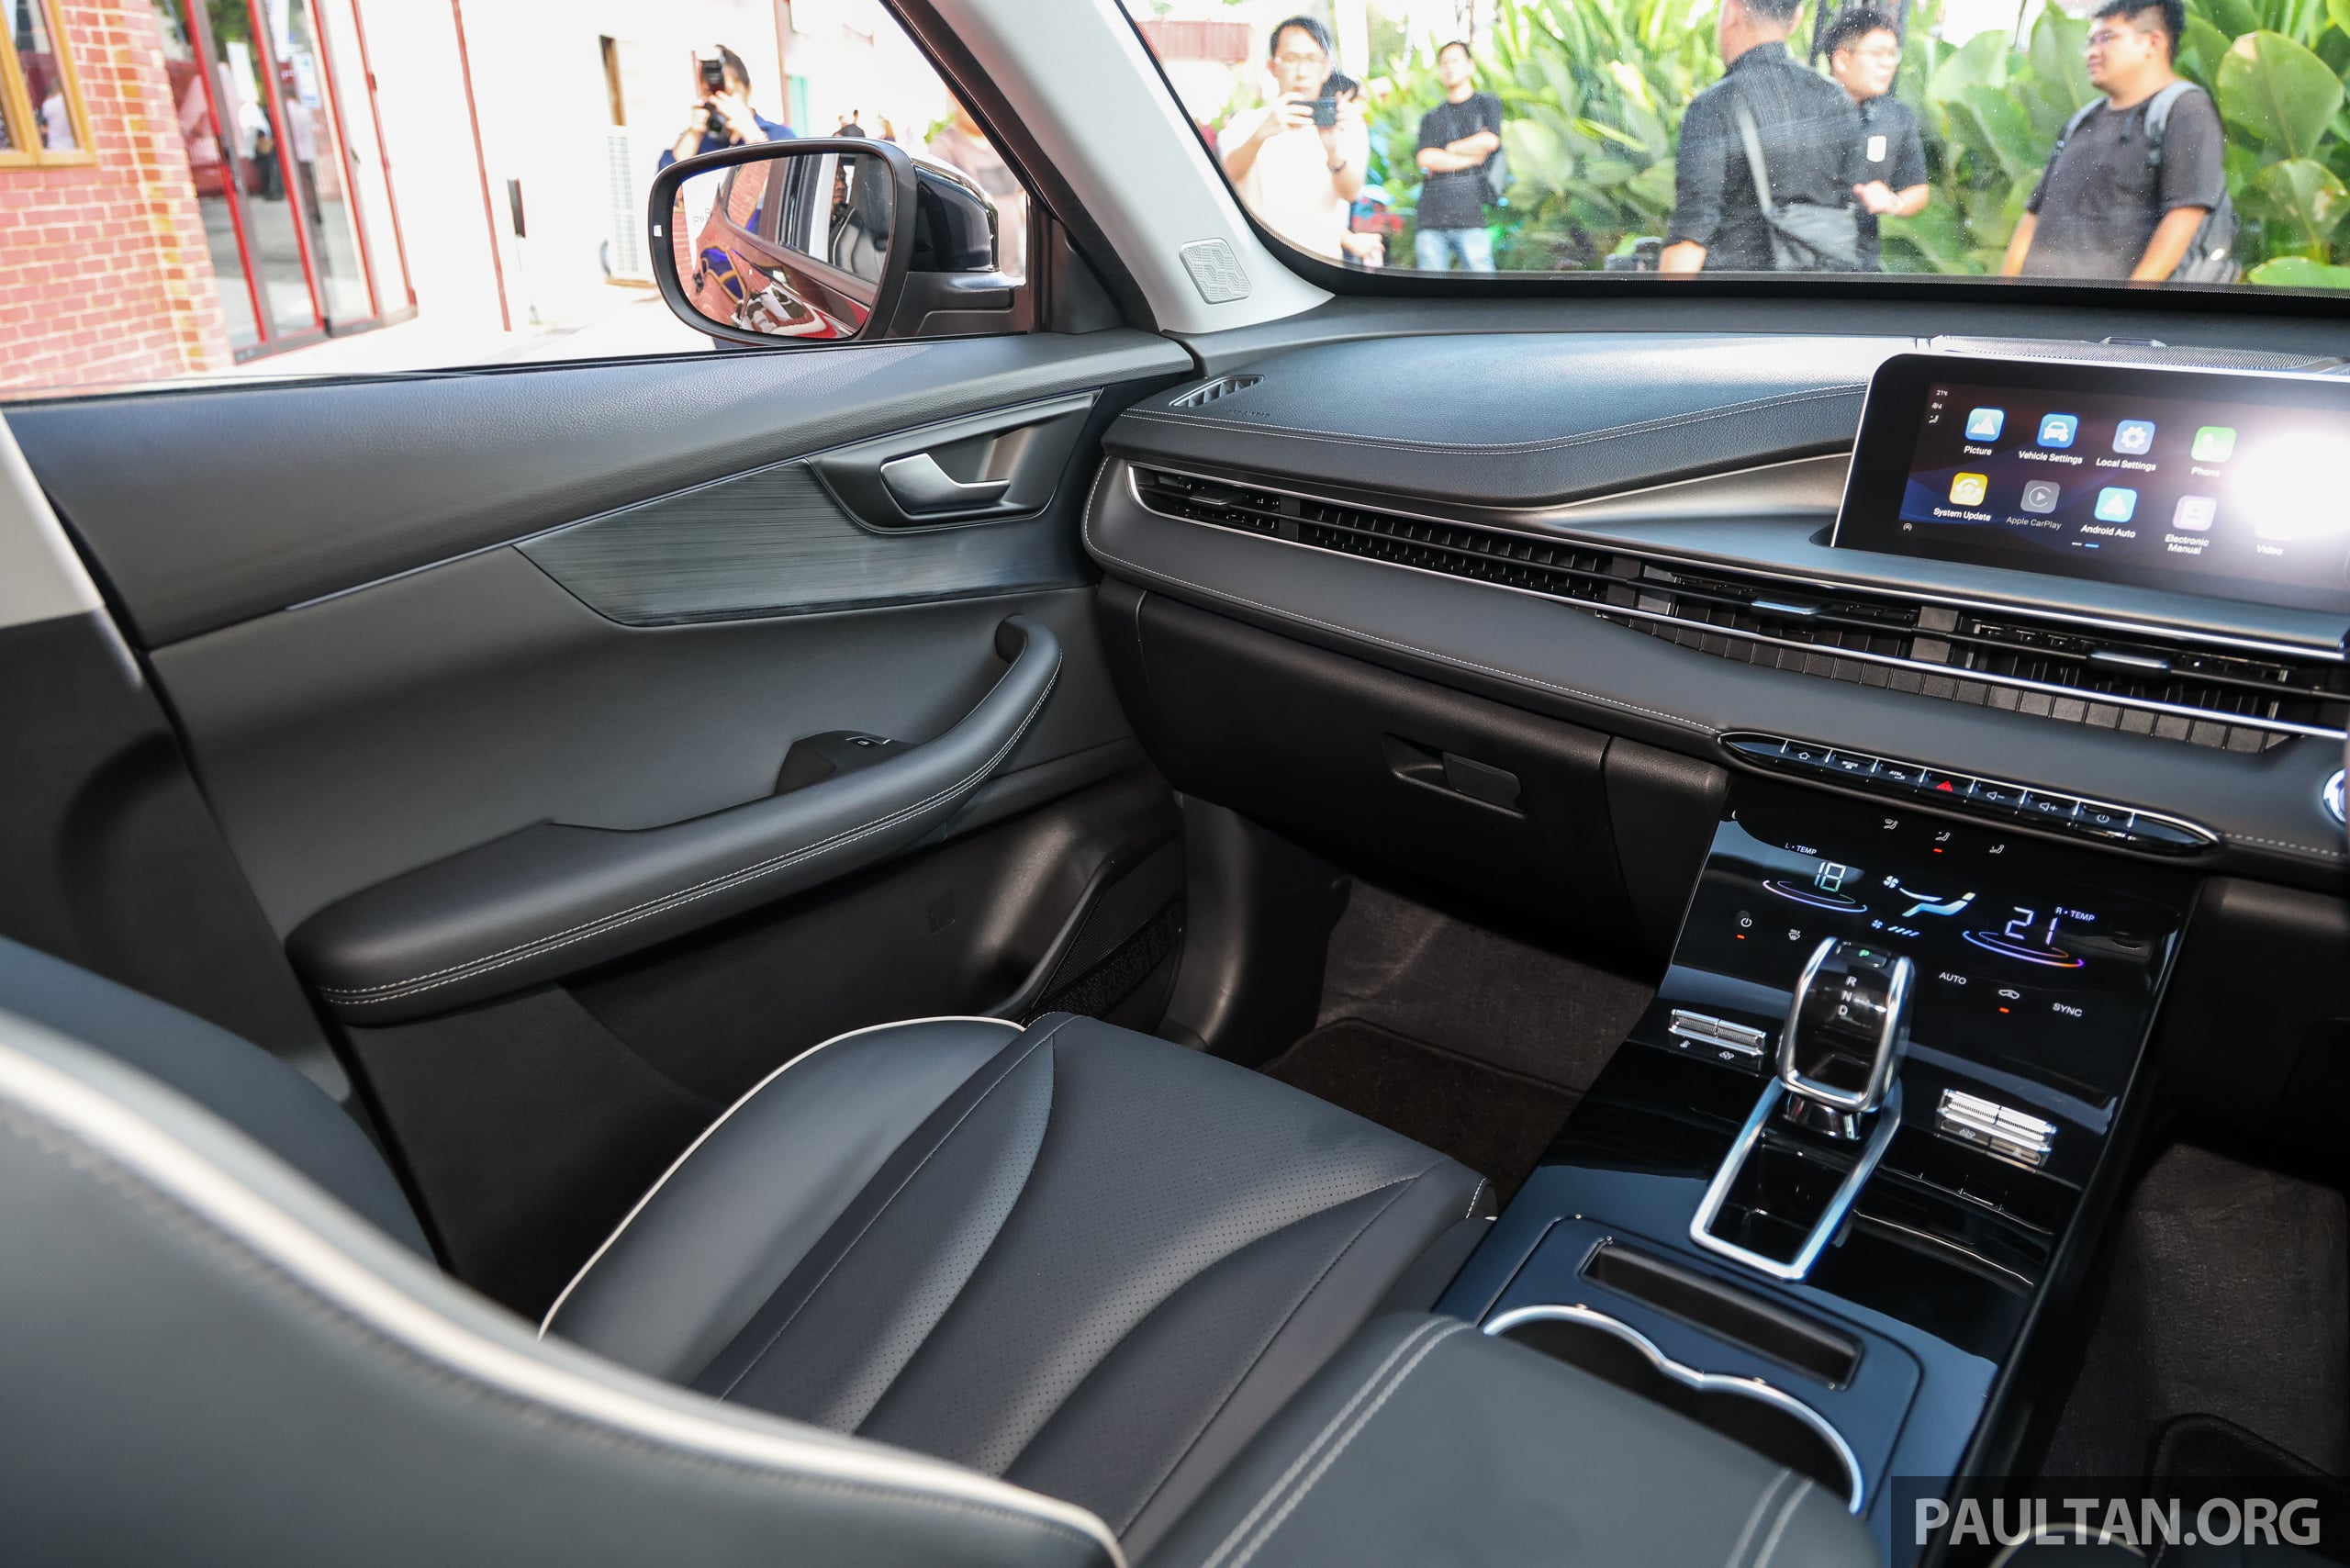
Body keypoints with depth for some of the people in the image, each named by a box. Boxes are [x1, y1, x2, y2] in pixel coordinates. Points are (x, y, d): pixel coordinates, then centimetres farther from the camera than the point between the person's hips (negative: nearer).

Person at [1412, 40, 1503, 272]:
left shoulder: (1487, 104, 17)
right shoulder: (1431, 118, 21)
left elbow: (1490, 141, -2)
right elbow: (1426, 159, 3)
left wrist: (1448, 149, 7)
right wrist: (1471, 157, -2)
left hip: (1471, 218, -2)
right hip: (1432, 218, 2)